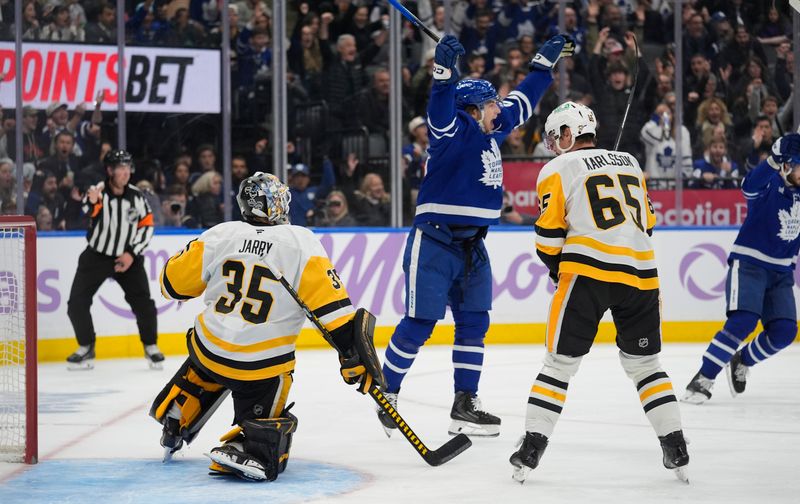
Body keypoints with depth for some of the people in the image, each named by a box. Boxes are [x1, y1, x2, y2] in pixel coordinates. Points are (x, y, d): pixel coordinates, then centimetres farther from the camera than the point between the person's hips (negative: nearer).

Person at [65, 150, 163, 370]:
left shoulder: (136, 196, -6)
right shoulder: (98, 192, -15)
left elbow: (147, 226, 1)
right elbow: (89, 211, -35)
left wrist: (132, 254, -9)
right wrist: (92, 202, -58)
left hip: (127, 257, 1)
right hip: (96, 256, -1)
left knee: (143, 302, -9)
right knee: (77, 303, -7)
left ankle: (151, 347, 12)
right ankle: (86, 349, 12)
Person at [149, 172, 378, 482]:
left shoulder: (221, 234, -2)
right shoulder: (301, 242, -9)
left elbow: (174, 282, 4)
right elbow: (330, 304, -16)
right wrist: (353, 353, -13)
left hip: (210, 347, 4)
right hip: (263, 368, -4)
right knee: (265, 433, 9)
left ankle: (174, 425, 45)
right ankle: (245, 451, -21)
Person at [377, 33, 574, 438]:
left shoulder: (491, 133, 12)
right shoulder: (454, 130, -12)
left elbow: (521, 103, 27)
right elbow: (441, 108, -34)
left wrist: (545, 61, 31)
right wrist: (445, 69, -50)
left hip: (471, 246, 8)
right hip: (434, 242, -8)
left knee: (474, 323, 5)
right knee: (419, 324, -6)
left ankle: (465, 405, 9)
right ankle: (385, 394, 9)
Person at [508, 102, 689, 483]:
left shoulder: (558, 170, 5)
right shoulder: (630, 163, 20)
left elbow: (549, 235, 3)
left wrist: (557, 268, 20)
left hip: (588, 273, -4)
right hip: (641, 273, 4)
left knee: (560, 362, 2)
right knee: (644, 363, 16)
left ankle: (531, 450, -2)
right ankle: (676, 450, 10)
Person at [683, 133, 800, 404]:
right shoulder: (770, 183, -15)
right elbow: (750, 186, -36)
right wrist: (774, 159, -47)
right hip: (748, 264, -6)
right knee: (743, 320, -24)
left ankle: (741, 362, 18)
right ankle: (703, 379, -18)